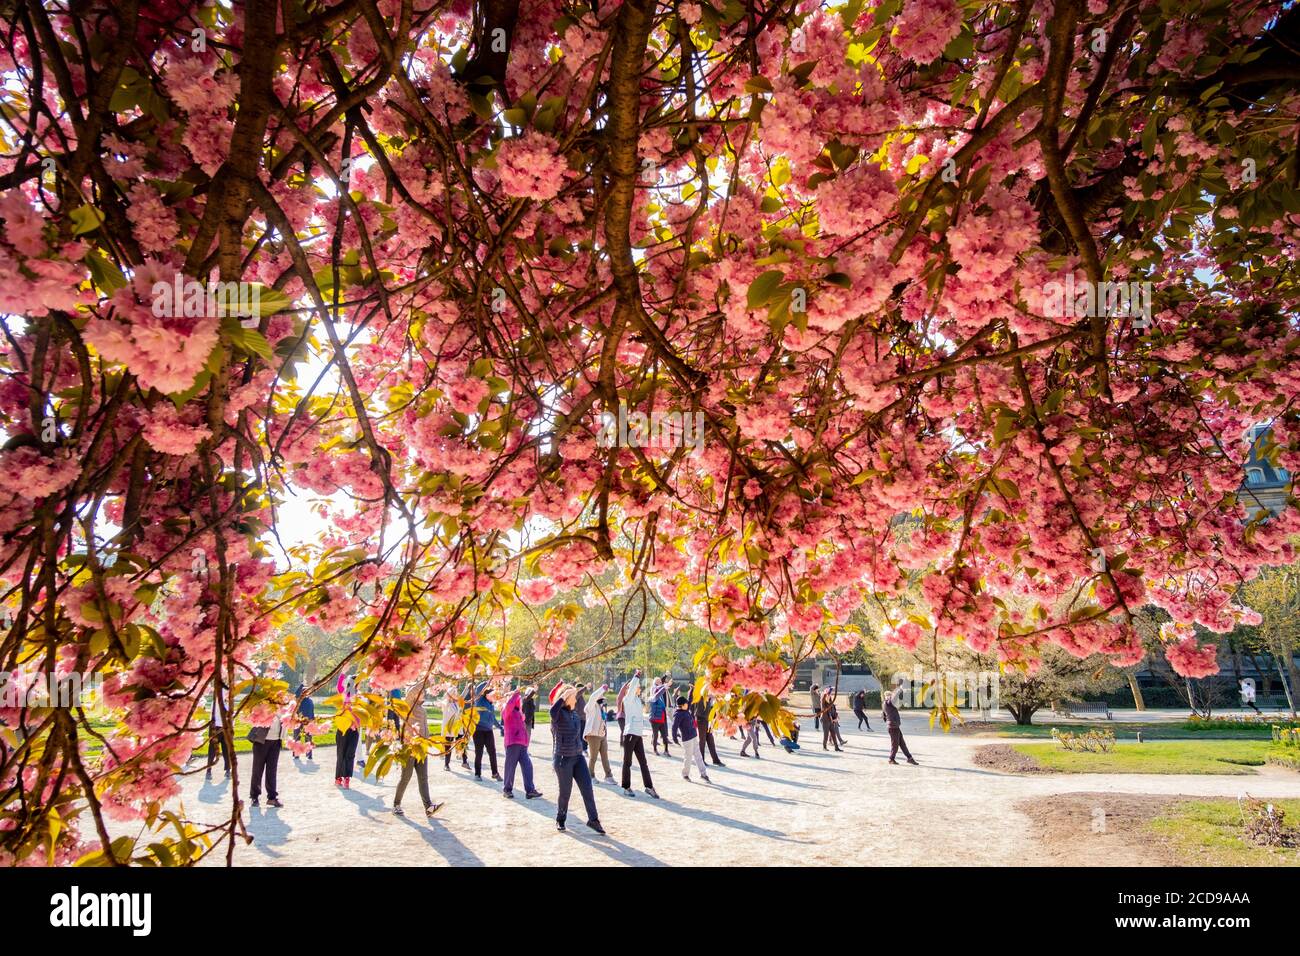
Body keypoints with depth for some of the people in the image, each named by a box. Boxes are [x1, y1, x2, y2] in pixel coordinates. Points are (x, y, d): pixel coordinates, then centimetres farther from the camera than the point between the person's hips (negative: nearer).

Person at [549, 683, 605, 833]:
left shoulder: (575, 715, 11)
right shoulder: (559, 714, -13)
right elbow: (553, 711, -38)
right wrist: (563, 696, -30)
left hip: (578, 757, 6)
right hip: (562, 759, -6)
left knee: (587, 788, -1)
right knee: (565, 792, 5)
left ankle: (593, 819, 5)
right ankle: (560, 820, 26)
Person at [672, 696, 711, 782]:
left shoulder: (686, 710, 7)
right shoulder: (678, 714, -18)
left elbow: (690, 701, 20)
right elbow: (674, 727, -21)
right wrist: (674, 738, -22)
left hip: (693, 737, 8)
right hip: (687, 739, -8)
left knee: (698, 755, 11)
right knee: (688, 757, 4)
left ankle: (703, 774, 18)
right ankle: (685, 775, 21)